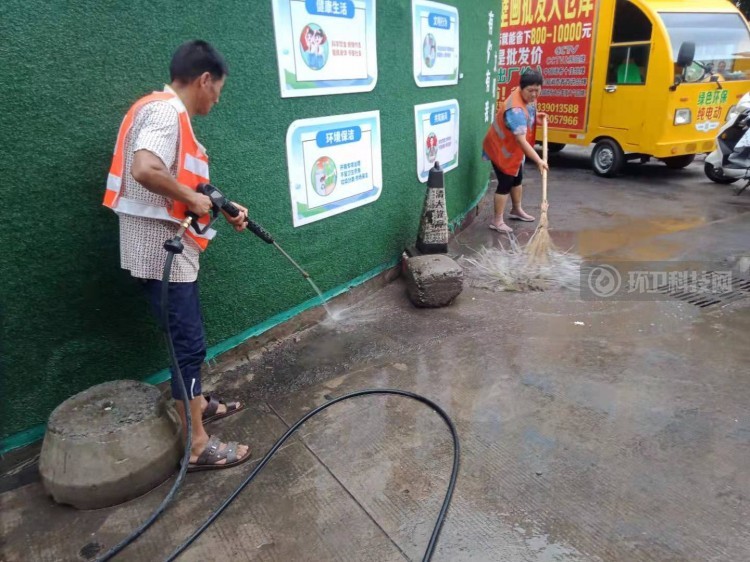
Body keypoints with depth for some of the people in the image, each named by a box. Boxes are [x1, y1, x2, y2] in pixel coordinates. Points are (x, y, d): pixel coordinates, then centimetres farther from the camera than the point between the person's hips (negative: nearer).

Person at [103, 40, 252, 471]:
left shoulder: (171, 112, 15)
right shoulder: (166, 110, -16)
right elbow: (145, 170, -33)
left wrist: (223, 208, 13)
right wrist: (192, 199, -19)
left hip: (172, 247, 10)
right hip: (161, 250, -10)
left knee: (188, 335, 21)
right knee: (189, 343, -3)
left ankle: (199, 403, 40)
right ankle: (198, 446, 10)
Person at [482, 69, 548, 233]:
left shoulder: (528, 97, -6)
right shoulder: (516, 110, -35)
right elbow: (521, 140, -39)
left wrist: (535, 116, 1)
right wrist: (538, 160, -41)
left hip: (514, 148, 9)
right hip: (501, 148, -9)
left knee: (517, 178, 20)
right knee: (505, 183, -6)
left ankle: (516, 210, 38)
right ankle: (497, 221, 4)